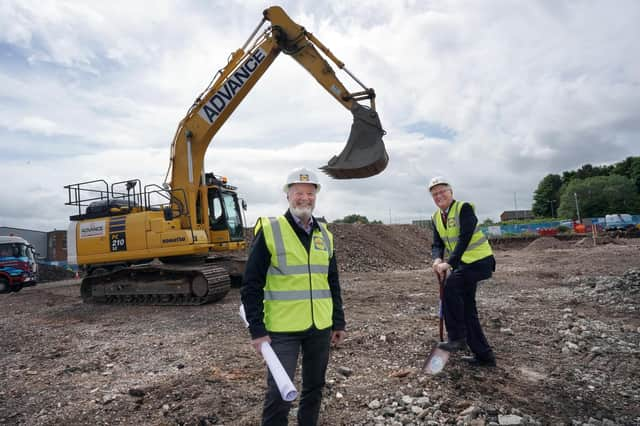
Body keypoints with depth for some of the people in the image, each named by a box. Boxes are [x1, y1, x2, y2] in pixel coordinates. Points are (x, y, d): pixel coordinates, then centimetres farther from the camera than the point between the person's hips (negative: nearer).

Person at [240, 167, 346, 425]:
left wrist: (338, 323, 12)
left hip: (320, 327, 5)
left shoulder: (324, 234, 7)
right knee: (279, 394, 1)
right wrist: (257, 330, -13)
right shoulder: (269, 231, -9)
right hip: (282, 329, -5)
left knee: (314, 388, 18)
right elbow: (251, 286, -10)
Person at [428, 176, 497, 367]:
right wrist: (437, 259, -21)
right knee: (467, 308, 9)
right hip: (462, 264, 9)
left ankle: (457, 337, -14)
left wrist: (449, 263, -32)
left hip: (479, 260, -8)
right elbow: (437, 244, 1)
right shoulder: (436, 217, 7)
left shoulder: (464, 208, -15)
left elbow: (464, 238, -25)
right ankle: (483, 354, 20)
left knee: (450, 285, -27)